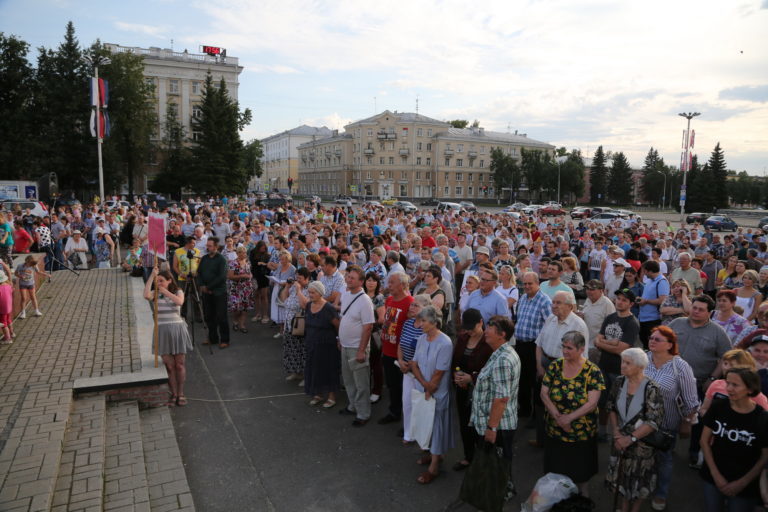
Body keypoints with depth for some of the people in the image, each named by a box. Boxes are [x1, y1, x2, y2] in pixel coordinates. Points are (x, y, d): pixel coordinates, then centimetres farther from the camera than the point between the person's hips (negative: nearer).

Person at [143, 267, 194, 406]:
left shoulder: (178, 292, 4)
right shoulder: (156, 294, 6)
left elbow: (179, 301, -19)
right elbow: (146, 295, -18)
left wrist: (165, 291, -15)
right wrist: (152, 275, -16)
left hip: (177, 329, -1)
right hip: (162, 331, 1)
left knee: (179, 364, 5)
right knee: (169, 365, 2)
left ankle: (180, 393, 15)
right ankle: (173, 394, 14)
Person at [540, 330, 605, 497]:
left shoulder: (593, 372, -13)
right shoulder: (554, 366, -5)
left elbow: (592, 404, -17)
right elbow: (544, 394, -5)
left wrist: (568, 418, -22)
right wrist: (558, 417, -17)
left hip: (582, 434, -2)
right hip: (555, 432, 3)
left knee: (581, 474, 15)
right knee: (556, 471, 16)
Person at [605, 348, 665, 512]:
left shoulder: (651, 389, -21)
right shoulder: (619, 382, -7)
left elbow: (654, 421, -19)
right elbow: (611, 408, 2)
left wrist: (631, 438, -18)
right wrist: (616, 431, -9)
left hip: (641, 442, -4)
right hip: (621, 439, 4)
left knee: (639, 479, 14)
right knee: (622, 475, 18)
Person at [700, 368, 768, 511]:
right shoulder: (718, 407, -11)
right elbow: (705, 441, -3)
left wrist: (742, 483, -10)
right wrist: (715, 474, -6)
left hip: (745, 487, -2)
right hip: (714, 478, 2)